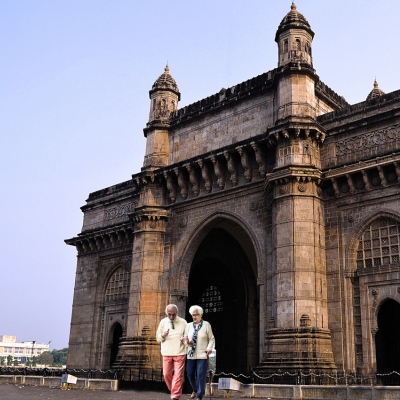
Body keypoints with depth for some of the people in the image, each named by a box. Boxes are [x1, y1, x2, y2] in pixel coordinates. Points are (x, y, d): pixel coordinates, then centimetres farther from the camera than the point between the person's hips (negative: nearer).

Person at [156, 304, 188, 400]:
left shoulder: (183, 322, 0)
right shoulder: (163, 322, 6)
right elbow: (158, 338, 10)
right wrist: (163, 336, -13)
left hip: (179, 353, -2)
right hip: (167, 353, 2)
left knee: (178, 375, -6)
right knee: (166, 374, 6)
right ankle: (174, 390, 29)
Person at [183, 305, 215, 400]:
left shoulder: (206, 324, -1)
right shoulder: (189, 326, 9)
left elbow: (212, 338, 3)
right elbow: (185, 339, 11)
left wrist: (209, 348, -11)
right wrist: (187, 342, -11)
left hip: (202, 355, -3)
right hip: (191, 355, 4)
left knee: (201, 375, -6)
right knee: (190, 374, 7)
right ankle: (195, 390, 34)